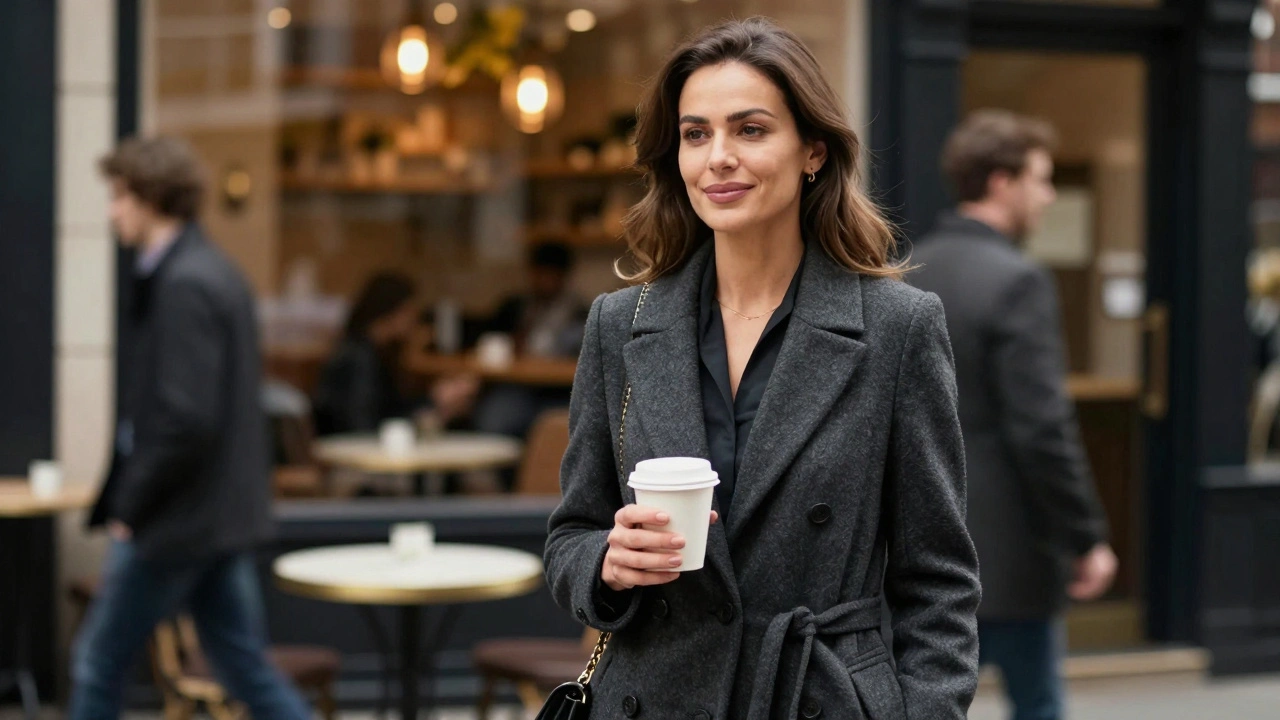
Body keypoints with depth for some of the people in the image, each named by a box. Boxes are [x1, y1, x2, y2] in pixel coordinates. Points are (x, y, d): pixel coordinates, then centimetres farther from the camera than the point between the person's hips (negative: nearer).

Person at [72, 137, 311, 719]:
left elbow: (187, 419, -24)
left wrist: (130, 505, -14)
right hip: (221, 515, 9)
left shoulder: (184, 285, -18)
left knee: (99, 662, 5)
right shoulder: (214, 272, 12)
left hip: (179, 519, -9)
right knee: (246, 668, 12)